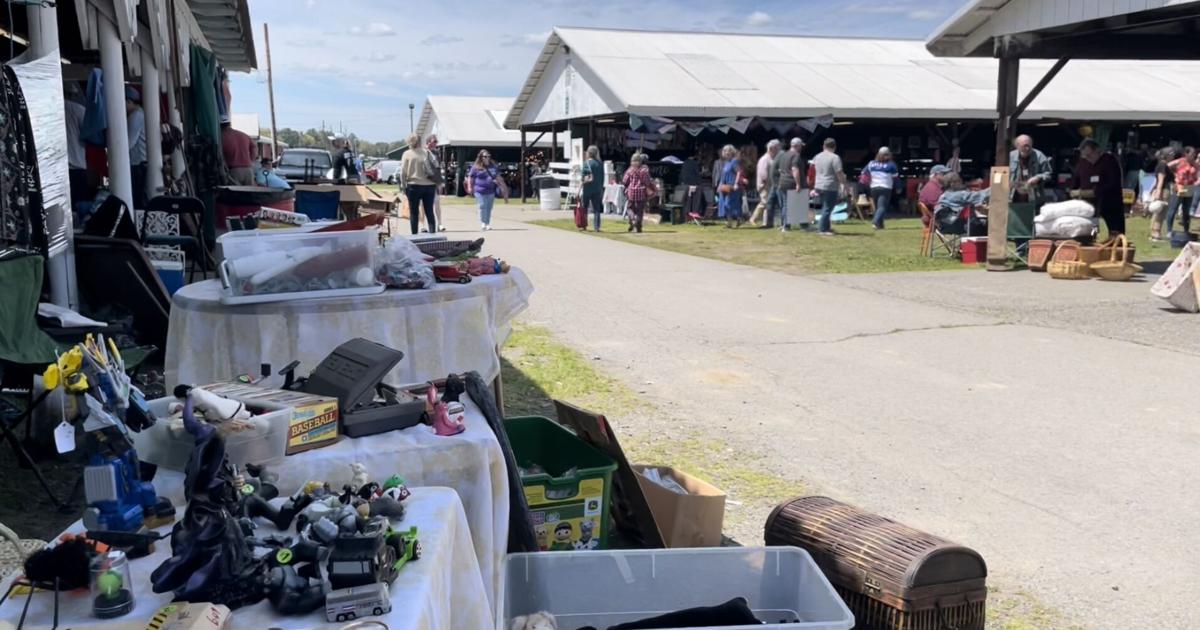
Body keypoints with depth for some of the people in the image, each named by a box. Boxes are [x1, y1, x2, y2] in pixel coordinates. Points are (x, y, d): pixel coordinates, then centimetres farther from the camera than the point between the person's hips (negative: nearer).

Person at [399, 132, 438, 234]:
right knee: (430, 212, 8)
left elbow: (403, 172, -6)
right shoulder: (427, 153, 0)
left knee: (414, 213, 7)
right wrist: (437, 185, 6)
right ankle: (432, 234, 4)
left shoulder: (407, 154, -4)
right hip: (429, 185, 2)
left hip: (414, 186, -2)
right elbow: (435, 169, -1)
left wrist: (403, 186, 4)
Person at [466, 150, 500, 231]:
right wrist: (470, 187, -4)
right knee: (482, 206, -11)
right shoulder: (476, 167, 3)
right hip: (480, 191, -4)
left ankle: (487, 224, 13)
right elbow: (470, 178, 5)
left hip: (491, 191, 4)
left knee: (489, 208, 5)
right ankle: (483, 223, -3)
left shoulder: (493, 166, 16)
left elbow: (498, 176, 27)